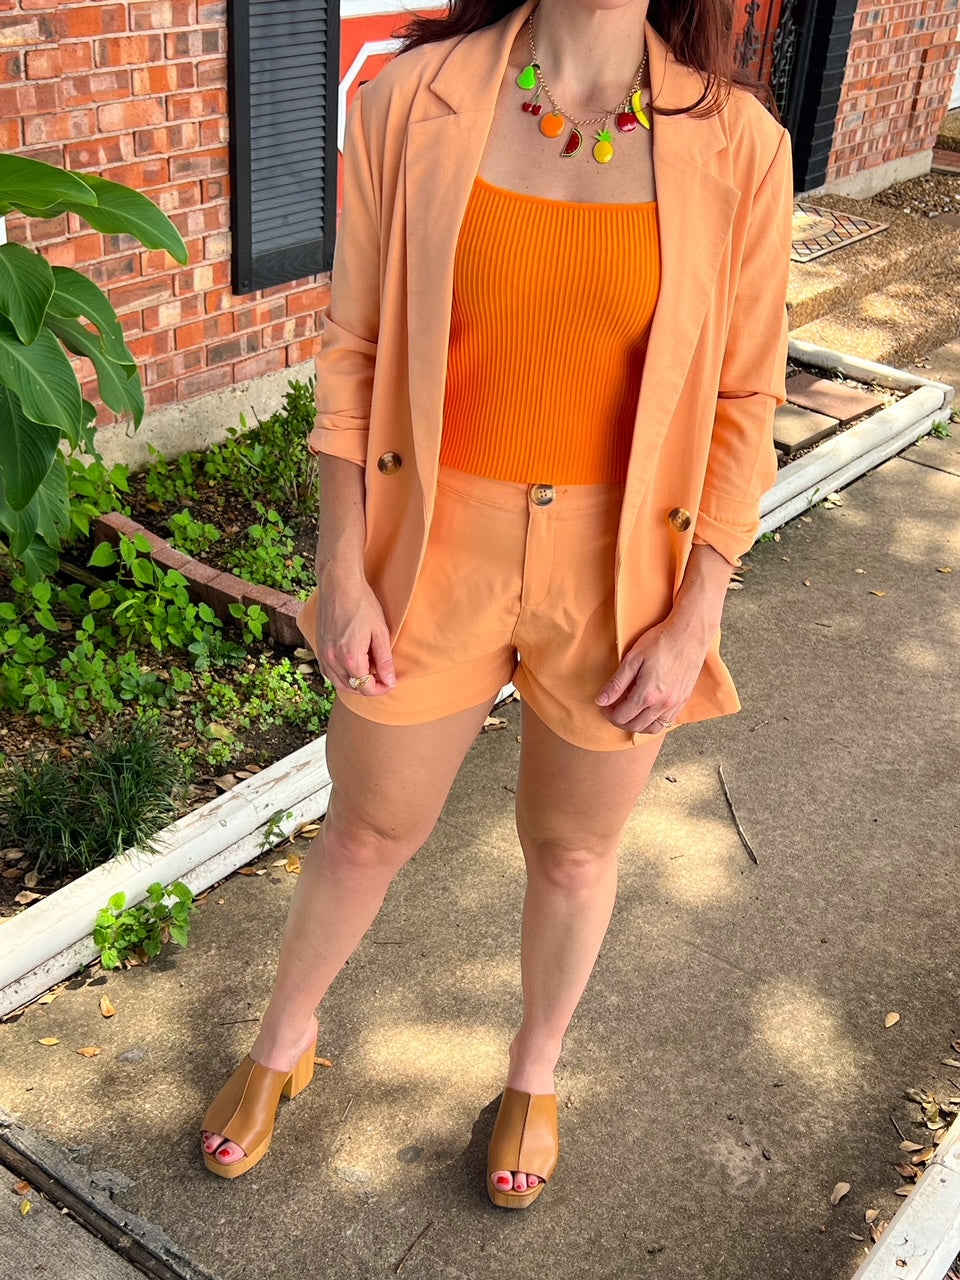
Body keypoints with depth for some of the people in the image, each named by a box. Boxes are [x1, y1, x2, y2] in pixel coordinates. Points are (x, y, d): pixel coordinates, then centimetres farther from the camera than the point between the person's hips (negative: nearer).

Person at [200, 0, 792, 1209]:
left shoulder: (734, 145, -9)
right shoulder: (412, 101, -8)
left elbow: (743, 402, -4)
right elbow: (352, 350, -3)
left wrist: (693, 621, -6)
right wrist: (343, 570, -5)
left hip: (622, 568, 0)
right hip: (436, 548, 0)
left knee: (572, 848, 19)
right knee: (369, 829, 18)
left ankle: (534, 1074, 49)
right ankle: (282, 1044, 49)